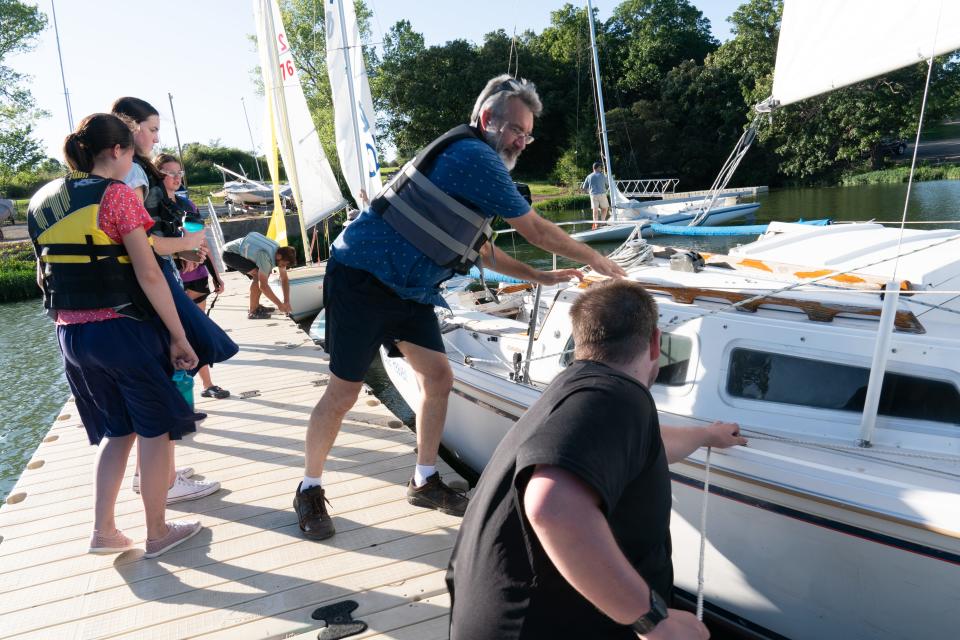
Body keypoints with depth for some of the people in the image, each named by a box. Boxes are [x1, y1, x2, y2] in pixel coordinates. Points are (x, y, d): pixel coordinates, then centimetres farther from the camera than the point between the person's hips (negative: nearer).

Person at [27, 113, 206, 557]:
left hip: (70, 334, 7)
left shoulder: (43, 201, 10)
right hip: (123, 330, -7)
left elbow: (46, 275, 14)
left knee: (116, 430, 20)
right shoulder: (116, 195, -12)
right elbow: (149, 275, -16)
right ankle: (157, 533, 17)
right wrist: (179, 336, -12)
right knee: (154, 430, 8)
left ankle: (103, 531, 21)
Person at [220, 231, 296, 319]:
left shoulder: (280, 252, -8)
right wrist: (279, 304, -26)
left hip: (241, 252, 9)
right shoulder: (266, 256, -34)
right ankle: (252, 312, -16)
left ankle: (256, 306, 13)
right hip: (229, 253, -9)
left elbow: (284, 279, 0)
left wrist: (286, 301, -7)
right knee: (257, 275, -23)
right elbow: (263, 286, -33)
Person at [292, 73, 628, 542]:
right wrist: (594, 259, 5)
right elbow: (535, 229, -9)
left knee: (438, 377, 6)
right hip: (361, 278, -9)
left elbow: (479, 248, 24)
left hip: (406, 288, 10)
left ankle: (424, 481, 22)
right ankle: (309, 490, 17)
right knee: (345, 391, -3)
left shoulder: (468, 163, 16)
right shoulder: (475, 157, -14)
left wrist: (540, 277, 22)